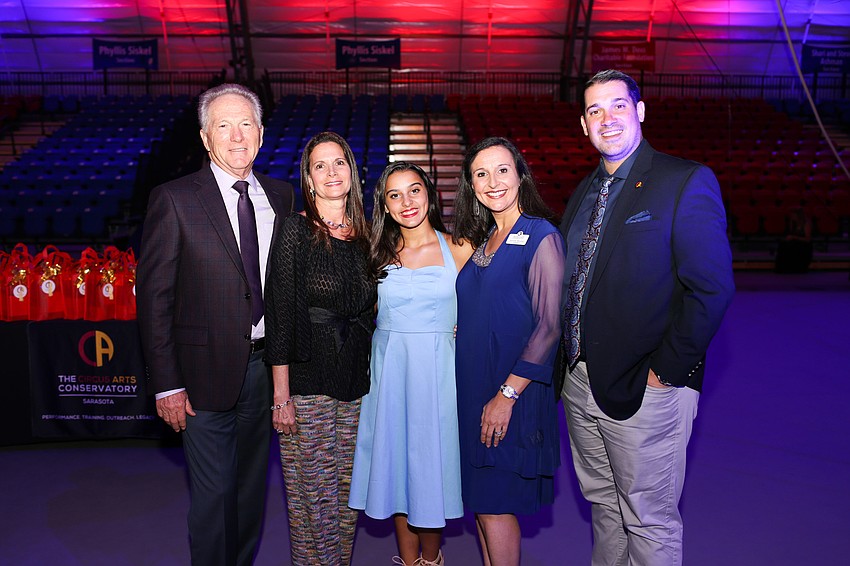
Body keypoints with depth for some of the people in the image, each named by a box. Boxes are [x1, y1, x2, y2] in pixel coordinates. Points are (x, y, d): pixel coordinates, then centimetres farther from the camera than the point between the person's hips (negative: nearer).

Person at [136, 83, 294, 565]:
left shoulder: (282, 196, 5)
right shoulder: (175, 200, -7)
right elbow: (154, 296, -8)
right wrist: (167, 384, -10)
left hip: (267, 366, 4)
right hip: (208, 372, -4)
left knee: (253, 487, 20)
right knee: (213, 495, 8)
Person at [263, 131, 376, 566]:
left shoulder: (363, 235, 8)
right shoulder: (295, 230, -8)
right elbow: (280, 314, -10)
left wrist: (372, 376, 11)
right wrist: (281, 394, -13)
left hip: (357, 381, 5)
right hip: (308, 382, -5)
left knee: (347, 491, 15)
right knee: (310, 494, 5)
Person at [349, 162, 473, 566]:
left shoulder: (457, 249, -1)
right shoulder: (379, 252, 5)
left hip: (438, 369, -2)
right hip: (389, 369, 2)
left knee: (432, 460, 7)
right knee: (396, 460, 10)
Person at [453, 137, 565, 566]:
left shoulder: (540, 237, -11)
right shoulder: (482, 239, 11)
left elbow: (550, 326, -15)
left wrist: (508, 393, -17)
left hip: (512, 393, -7)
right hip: (473, 388, 7)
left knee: (494, 504, 3)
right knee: (480, 499, 15)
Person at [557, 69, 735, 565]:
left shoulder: (687, 181, -10)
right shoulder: (584, 193, 13)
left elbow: (712, 287, -17)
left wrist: (665, 370, -16)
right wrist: (570, 362, 8)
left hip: (644, 390, -7)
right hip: (580, 382, 7)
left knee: (649, 521, 8)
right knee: (605, 506, 22)